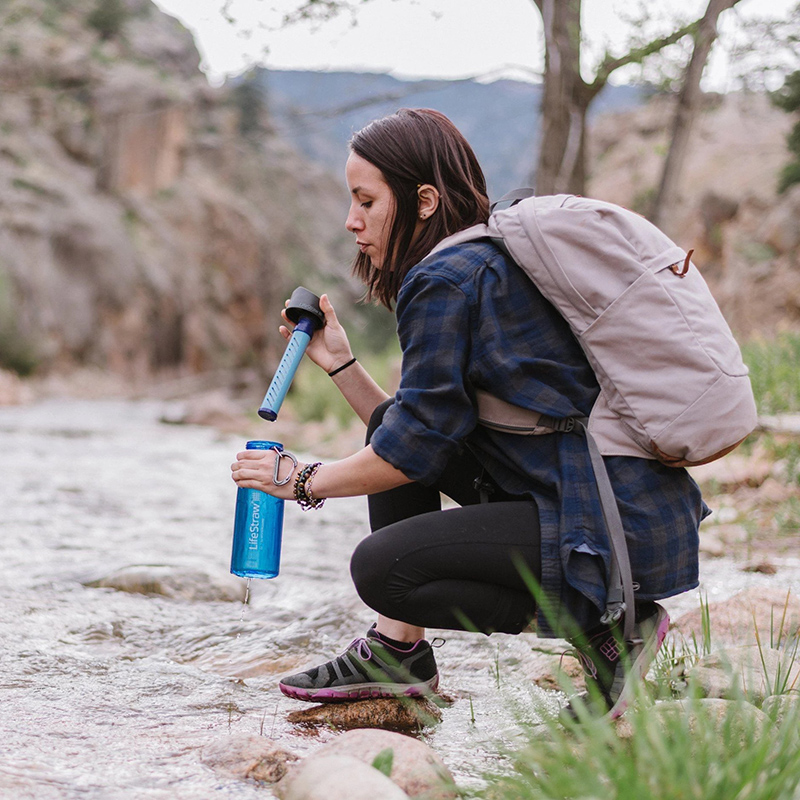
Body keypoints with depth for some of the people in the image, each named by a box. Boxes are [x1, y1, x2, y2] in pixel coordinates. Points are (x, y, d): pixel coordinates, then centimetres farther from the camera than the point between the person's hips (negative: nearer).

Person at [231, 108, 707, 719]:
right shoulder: (494, 260, 19)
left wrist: (305, 480, 2)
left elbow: (417, 446, -11)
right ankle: (398, 652, 12)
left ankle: (605, 630, -7)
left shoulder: (445, 280, -12)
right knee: (390, 423, 13)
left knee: (381, 567, -14)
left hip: (622, 529, -10)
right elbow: (424, 431, 22)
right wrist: (339, 362, 16)